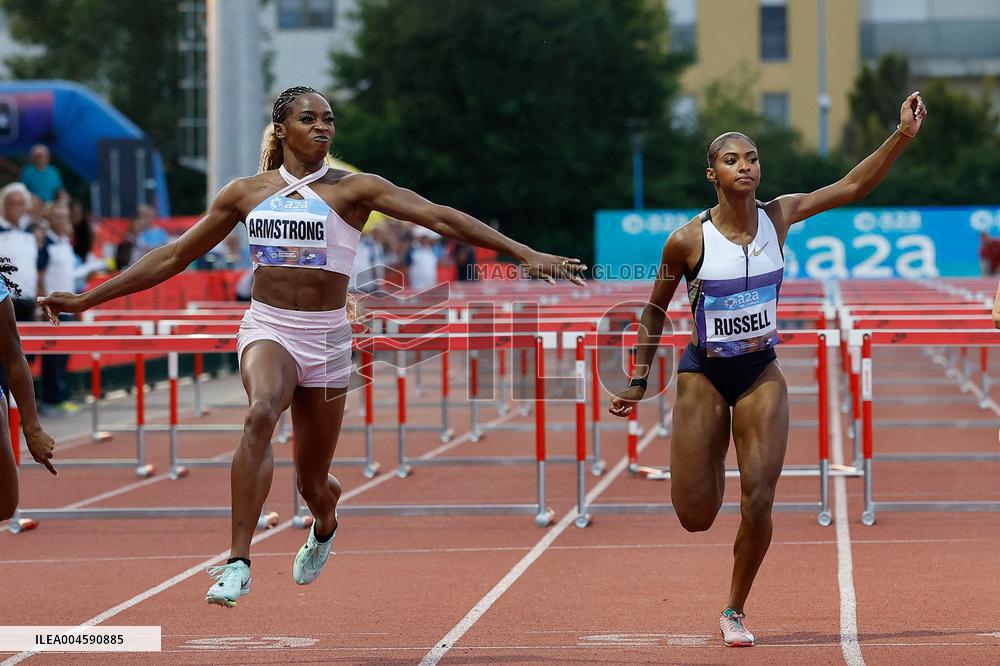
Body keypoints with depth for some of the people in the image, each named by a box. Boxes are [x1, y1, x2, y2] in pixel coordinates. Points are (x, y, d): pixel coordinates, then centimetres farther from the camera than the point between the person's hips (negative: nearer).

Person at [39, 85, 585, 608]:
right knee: (260, 414, -34)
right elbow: (174, 256, 12)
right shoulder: (246, 193, 5)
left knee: (312, 481, 7)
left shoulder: (353, 189, -2)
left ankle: (325, 524, 48)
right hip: (268, 328, 0)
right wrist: (86, 300, 10)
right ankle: (238, 562, -34)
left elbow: (440, 217, -11)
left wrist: (525, 253, -20)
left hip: (326, 338, 0)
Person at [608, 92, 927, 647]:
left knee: (758, 502, -10)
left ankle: (734, 612, 10)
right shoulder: (688, 241, -13)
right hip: (704, 376, -2)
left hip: (761, 375, 2)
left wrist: (902, 135, -19)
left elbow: (853, 185, -8)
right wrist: (638, 381, 2)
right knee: (695, 516, -1)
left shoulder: (778, 217, -6)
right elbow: (655, 310, 0)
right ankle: (710, 463, 38)